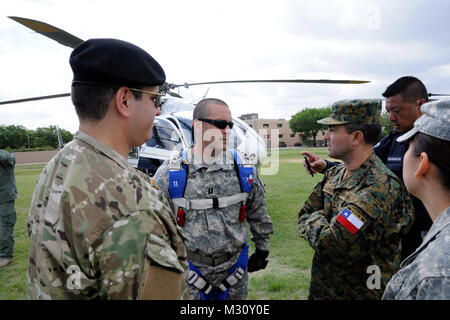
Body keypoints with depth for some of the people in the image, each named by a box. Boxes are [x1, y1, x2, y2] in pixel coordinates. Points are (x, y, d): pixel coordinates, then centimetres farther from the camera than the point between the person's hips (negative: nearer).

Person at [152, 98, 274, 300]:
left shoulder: (244, 170, -2)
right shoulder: (169, 173, -10)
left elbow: (259, 215, 11)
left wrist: (262, 250, 15)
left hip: (235, 268, 3)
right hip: (188, 272, -2)